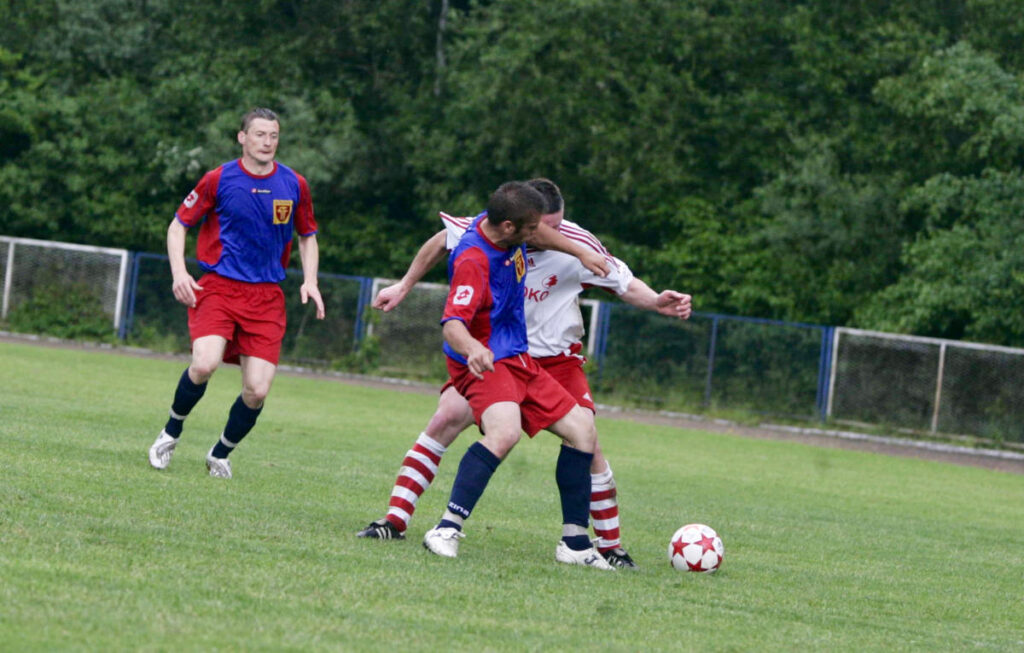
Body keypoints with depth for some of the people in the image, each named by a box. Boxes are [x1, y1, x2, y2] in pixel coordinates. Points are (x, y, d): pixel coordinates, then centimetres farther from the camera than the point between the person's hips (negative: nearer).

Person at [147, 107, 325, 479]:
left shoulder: (294, 185, 5)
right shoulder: (219, 180, -2)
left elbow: (307, 236, 20)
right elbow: (178, 226, 6)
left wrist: (309, 281, 3)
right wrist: (179, 273, -9)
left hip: (267, 295, 2)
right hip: (219, 286, -2)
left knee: (257, 390, -9)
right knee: (205, 364, -27)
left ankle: (221, 454, 19)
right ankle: (171, 433, 2)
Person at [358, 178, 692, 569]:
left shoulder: (577, 245, -18)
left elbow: (626, 285, -5)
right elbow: (441, 242, 5)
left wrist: (658, 302, -24)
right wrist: (404, 287, 11)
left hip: (556, 358, 0)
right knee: (447, 418, -17)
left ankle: (611, 547, 2)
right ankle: (395, 521, -13)